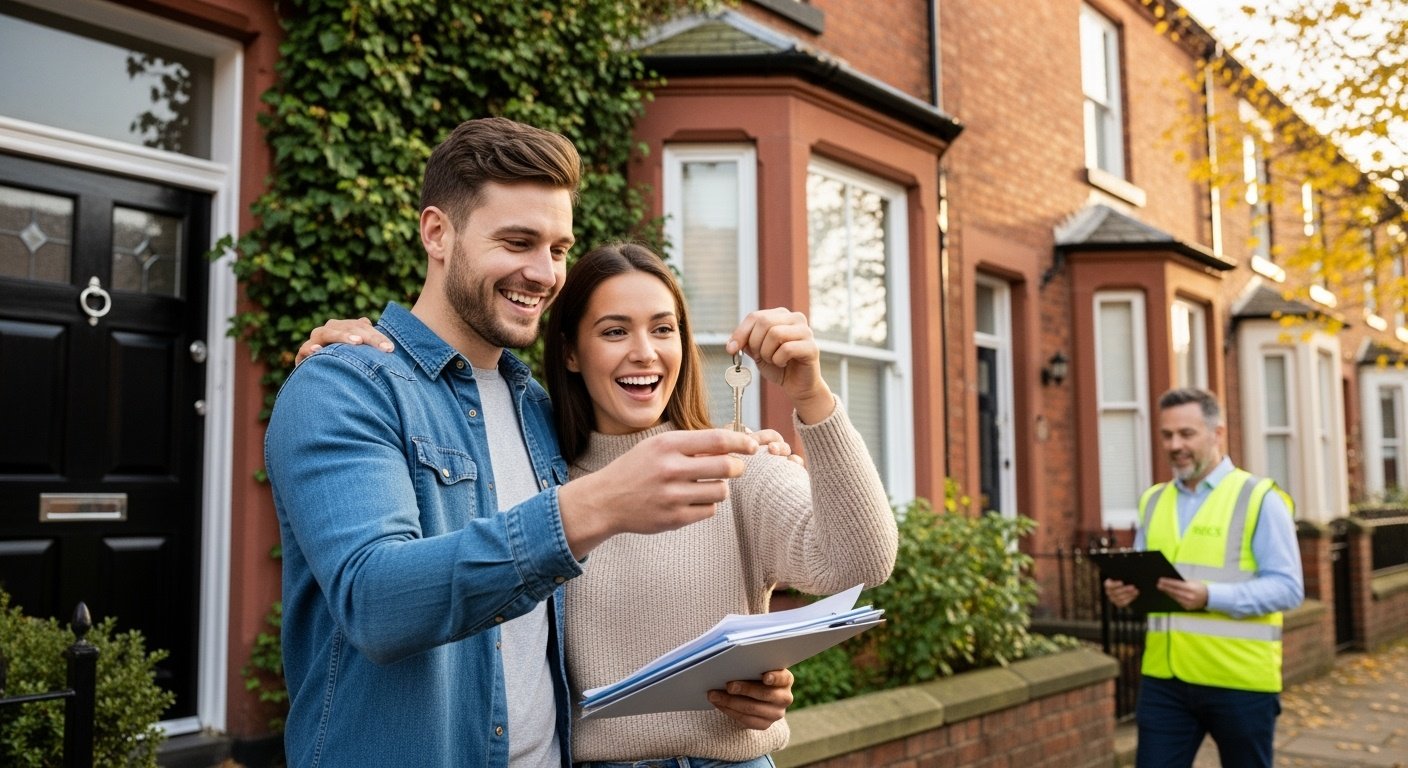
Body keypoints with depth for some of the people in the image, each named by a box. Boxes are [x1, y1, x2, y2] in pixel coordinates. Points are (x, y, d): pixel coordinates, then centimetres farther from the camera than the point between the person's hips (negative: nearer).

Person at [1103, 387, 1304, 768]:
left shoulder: (1259, 498, -5)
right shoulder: (1153, 501, 12)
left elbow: (1288, 587, -11)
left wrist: (1211, 597, -25)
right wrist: (1123, 590, -7)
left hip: (1240, 680, -4)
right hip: (1163, 677, 4)